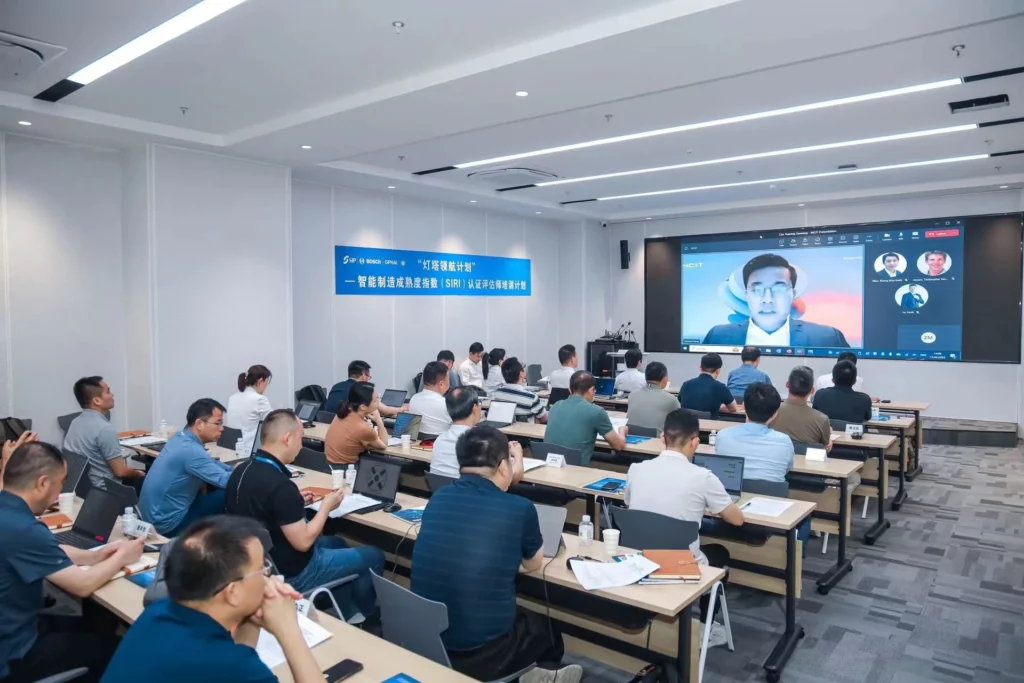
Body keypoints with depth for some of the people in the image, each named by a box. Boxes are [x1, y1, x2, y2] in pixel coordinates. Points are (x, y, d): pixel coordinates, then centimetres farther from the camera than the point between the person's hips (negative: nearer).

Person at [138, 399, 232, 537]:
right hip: (167, 523, -9)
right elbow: (224, 481, -28)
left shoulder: (180, 437, 3)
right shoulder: (190, 450, -26)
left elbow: (211, 464, 16)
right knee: (226, 495, -14)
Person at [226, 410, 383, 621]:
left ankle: (348, 615, 34)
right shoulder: (280, 484, -32)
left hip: (262, 562, 9)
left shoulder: (242, 470, -4)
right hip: (291, 573, -9)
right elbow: (303, 542, -26)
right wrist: (326, 506, -12)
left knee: (336, 542, 30)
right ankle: (363, 615, 33)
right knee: (373, 556, 7)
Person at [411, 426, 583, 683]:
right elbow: (534, 564, 6)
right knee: (546, 628, 28)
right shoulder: (520, 508, -15)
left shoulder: (438, 498, -2)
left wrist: (507, 481, 19)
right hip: (481, 655, -5)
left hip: (423, 642, 5)